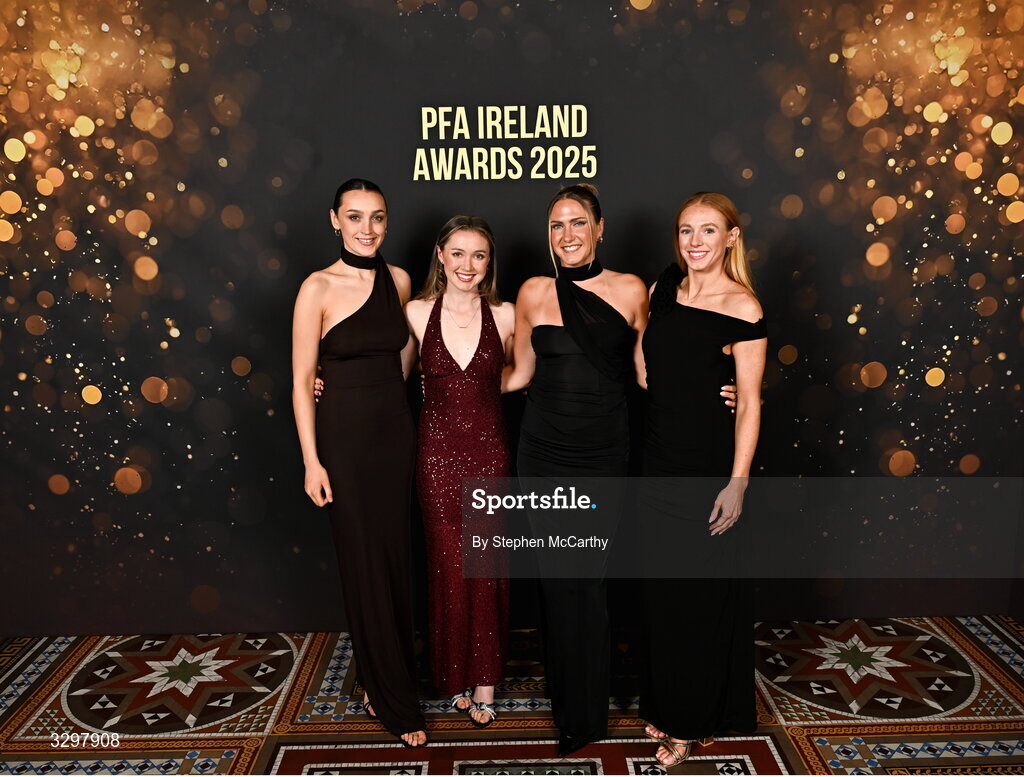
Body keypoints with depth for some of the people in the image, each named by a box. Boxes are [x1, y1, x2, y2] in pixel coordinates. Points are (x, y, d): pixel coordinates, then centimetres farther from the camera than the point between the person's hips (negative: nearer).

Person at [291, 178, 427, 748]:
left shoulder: (400, 280, 4)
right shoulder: (318, 288, -9)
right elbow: (302, 380, -8)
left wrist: (383, 395, 9)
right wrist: (312, 460, -11)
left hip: (396, 430, 5)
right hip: (344, 436, -4)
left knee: (396, 557, 11)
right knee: (365, 563, 5)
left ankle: (382, 681, 32)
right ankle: (397, 701, 21)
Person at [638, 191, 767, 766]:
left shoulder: (743, 309, -12)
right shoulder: (665, 288, 6)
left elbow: (749, 402, -12)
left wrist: (738, 481, -16)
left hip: (711, 461, -6)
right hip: (661, 458, 6)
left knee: (704, 589, 7)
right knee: (663, 588, 15)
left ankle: (697, 720, 26)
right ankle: (667, 704, 35)